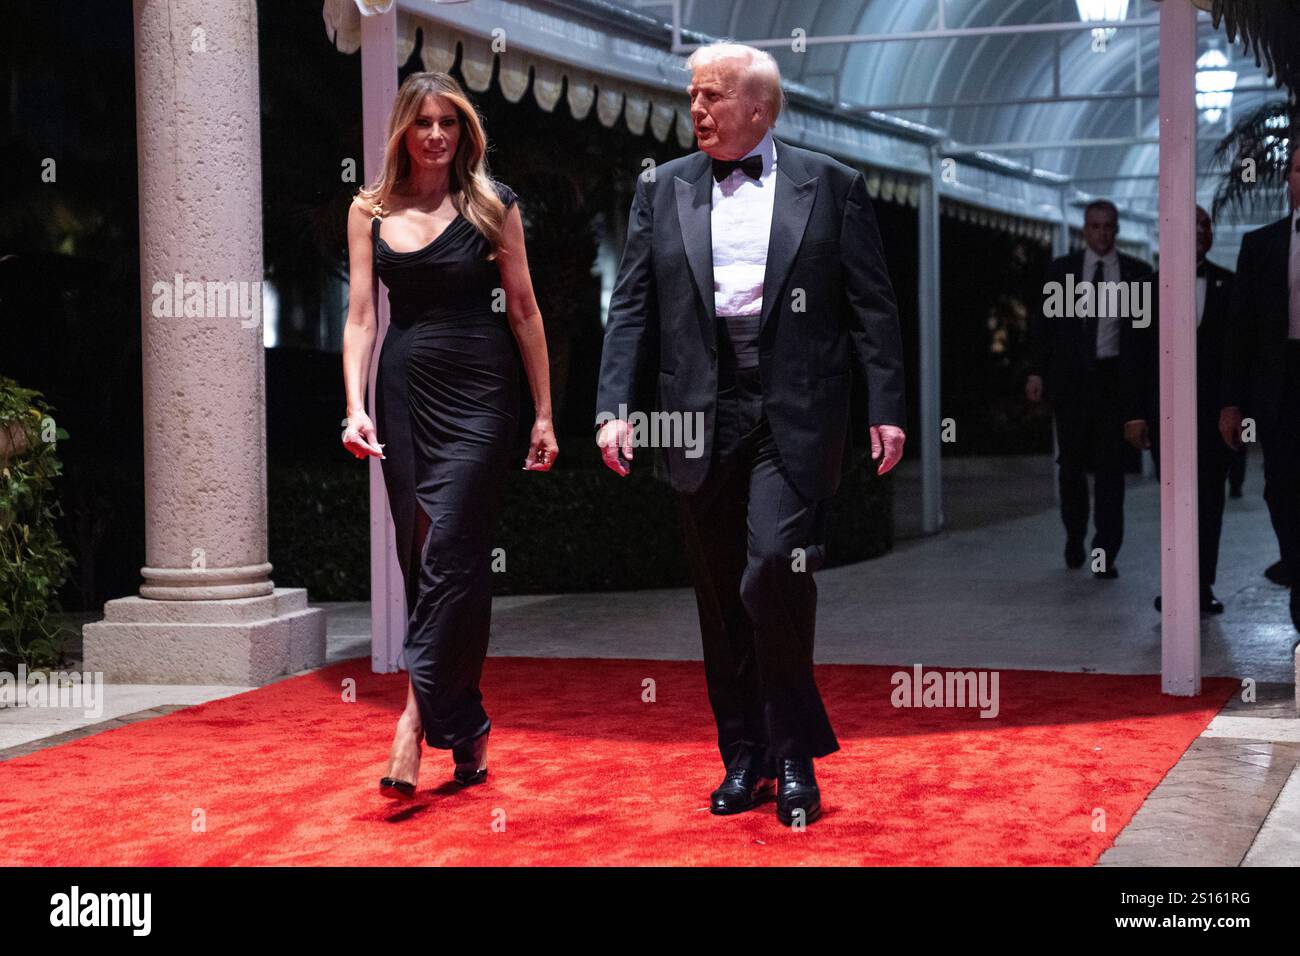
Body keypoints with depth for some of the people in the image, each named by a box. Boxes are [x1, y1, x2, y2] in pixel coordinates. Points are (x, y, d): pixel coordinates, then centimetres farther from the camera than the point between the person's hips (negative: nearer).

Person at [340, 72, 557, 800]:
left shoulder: (492, 205, 2)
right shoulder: (371, 210, 8)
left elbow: (524, 311, 3)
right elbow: (361, 315, 5)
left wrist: (544, 414, 1)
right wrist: (356, 406, -8)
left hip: (479, 395, -3)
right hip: (405, 394, 3)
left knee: (449, 555, -12)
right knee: (424, 560, 5)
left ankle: (416, 723, -12)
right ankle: (468, 729, 15)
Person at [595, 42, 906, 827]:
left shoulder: (833, 187, 4)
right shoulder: (663, 190, 11)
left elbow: (872, 308, 2)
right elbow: (632, 308, 7)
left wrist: (887, 409, -5)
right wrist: (615, 407, -3)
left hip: (796, 415, -3)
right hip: (704, 416, 3)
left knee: (774, 572, -16)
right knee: (722, 598, 8)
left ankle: (795, 755, 2)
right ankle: (745, 759, 20)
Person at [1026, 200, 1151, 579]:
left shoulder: (1136, 272, 5)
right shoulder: (1061, 269, 6)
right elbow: (1043, 321, 5)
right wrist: (1037, 371, -4)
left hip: (1115, 377, -1)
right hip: (1071, 377, 1)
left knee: (1111, 464, -4)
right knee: (1071, 462, 7)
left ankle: (1105, 553, -2)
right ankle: (1074, 538, 25)